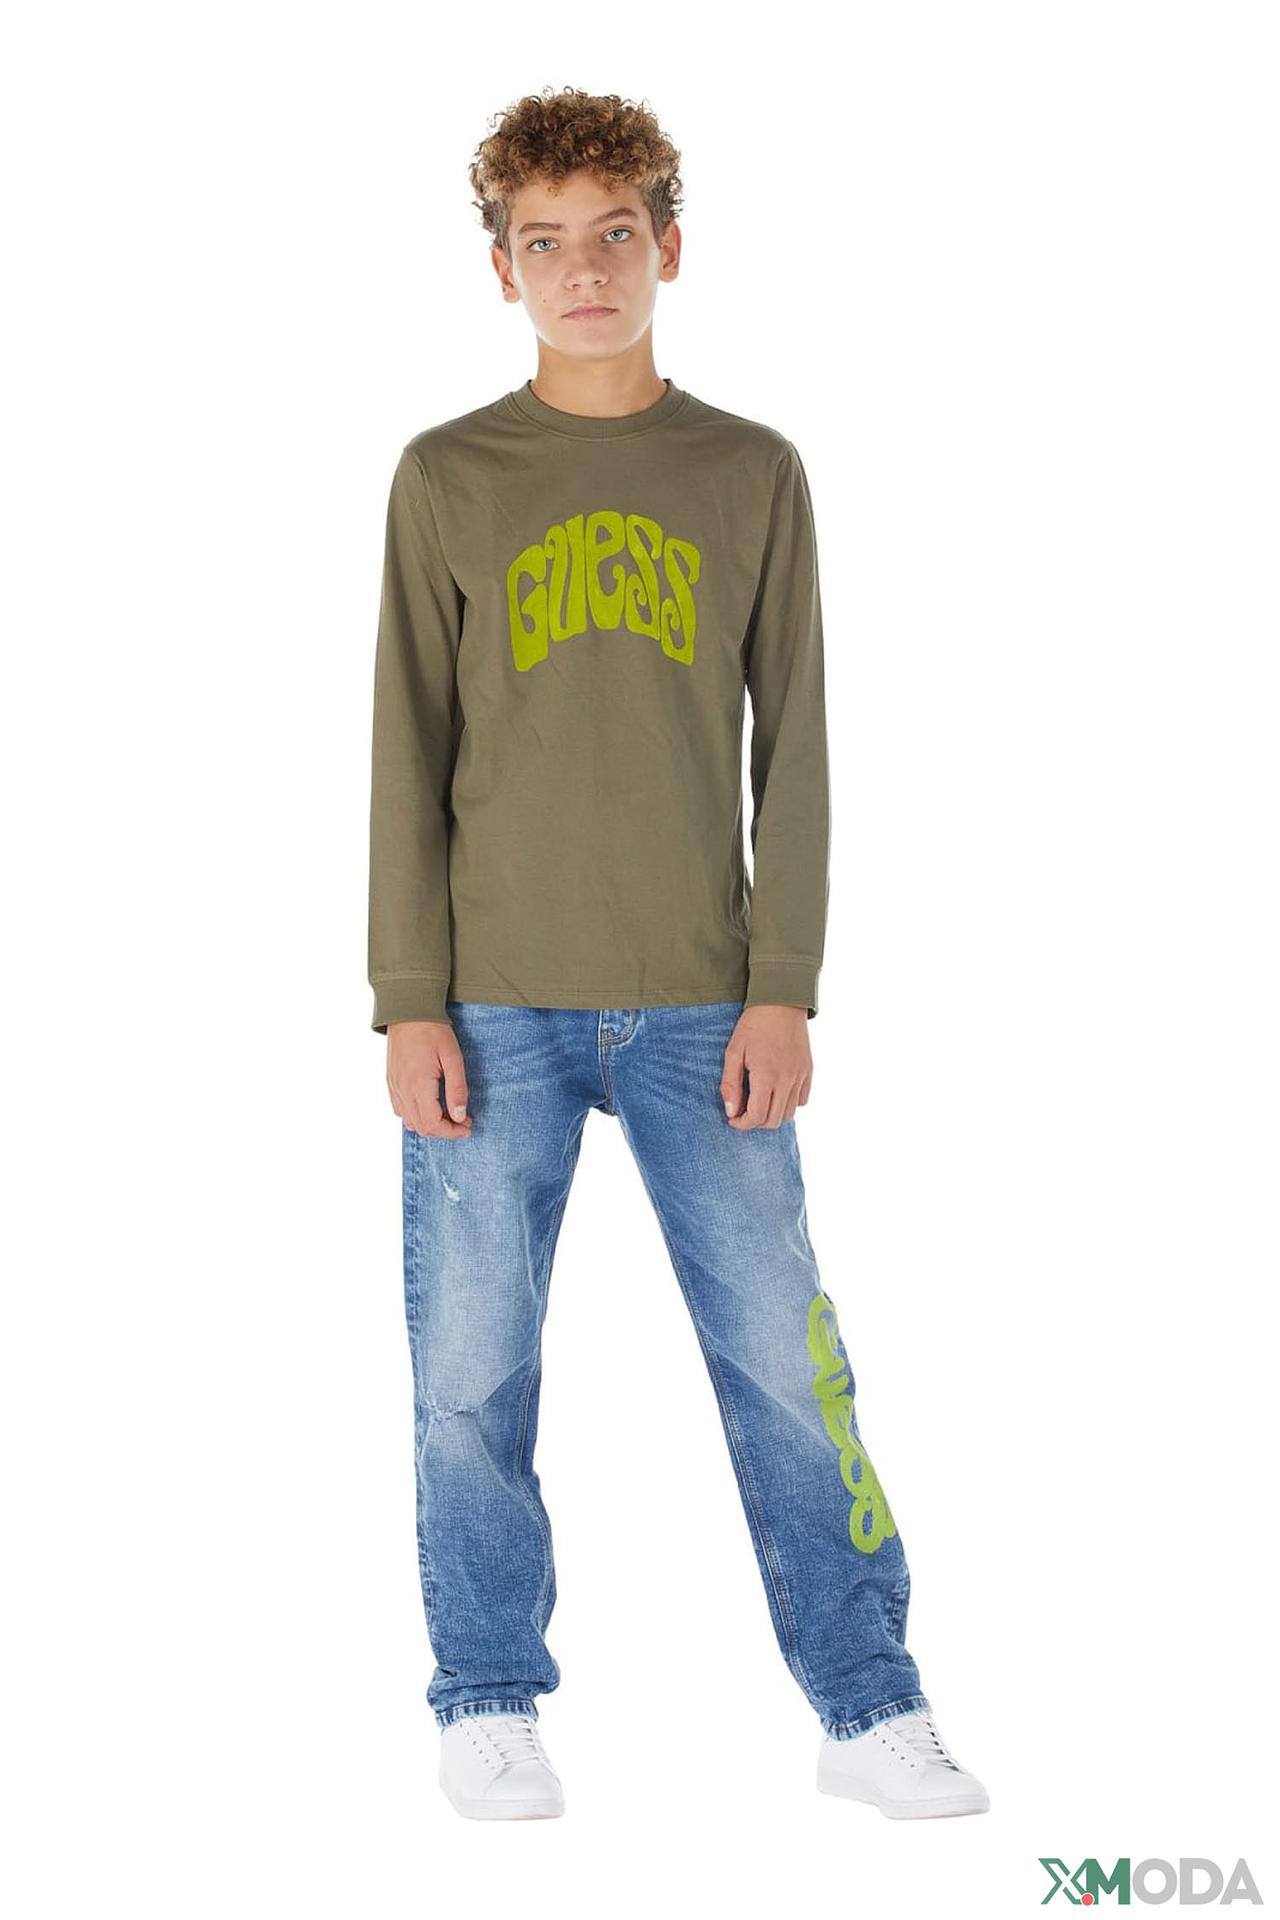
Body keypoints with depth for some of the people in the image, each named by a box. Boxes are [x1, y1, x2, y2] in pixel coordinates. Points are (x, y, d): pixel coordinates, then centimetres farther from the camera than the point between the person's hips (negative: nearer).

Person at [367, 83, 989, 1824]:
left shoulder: (753, 476, 8)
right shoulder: (447, 480, 6)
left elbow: (793, 749, 6)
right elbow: (409, 759, 4)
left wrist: (784, 991, -3)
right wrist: (411, 1006, -3)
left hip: (700, 1007, 0)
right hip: (494, 1009, 0)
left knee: (786, 1360, 0)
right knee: (472, 1374, 3)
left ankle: (869, 1709, 13)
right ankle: (491, 1710, 19)